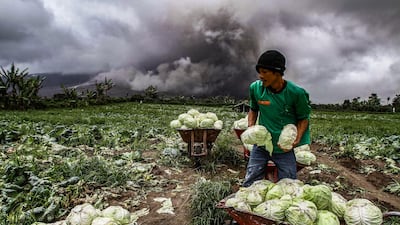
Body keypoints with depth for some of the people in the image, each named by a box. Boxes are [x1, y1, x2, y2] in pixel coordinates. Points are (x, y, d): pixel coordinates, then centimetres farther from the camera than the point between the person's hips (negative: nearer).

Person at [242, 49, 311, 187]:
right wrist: (251, 127, -7)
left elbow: (303, 118, -3)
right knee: (249, 185, 3)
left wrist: (297, 139, -19)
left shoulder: (296, 93, -15)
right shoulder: (255, 88, -8)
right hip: (261, 145, 2)